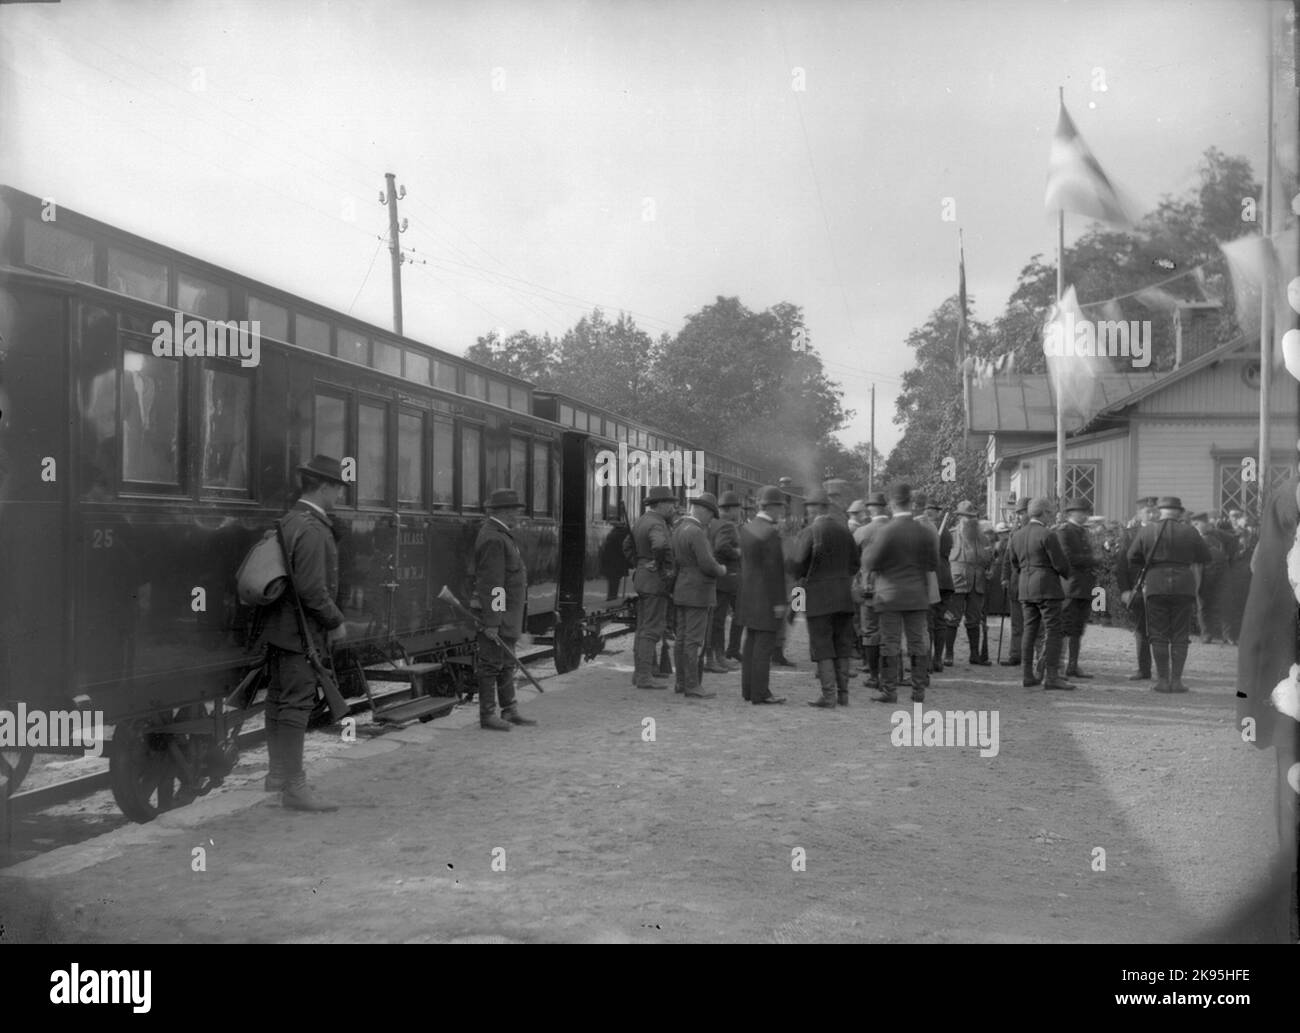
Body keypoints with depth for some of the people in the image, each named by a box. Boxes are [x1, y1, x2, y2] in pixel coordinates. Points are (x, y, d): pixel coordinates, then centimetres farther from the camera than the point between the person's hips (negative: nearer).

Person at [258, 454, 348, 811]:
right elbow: (312, 589, -25)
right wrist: (336, 622, -12)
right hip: (301, 632, -11)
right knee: (297, 703, -6)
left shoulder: (290, 521, 12)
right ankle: (294, 787, -2)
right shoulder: (311, 530, -20)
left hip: (280, 628, 11)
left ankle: (278, 774, 29)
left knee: (279, 698, 17)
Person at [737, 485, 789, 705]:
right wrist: (779, 602, -16)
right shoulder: (770, 533, -17)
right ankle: (760, 693, -3)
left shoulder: (747, 528, 8)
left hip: (748, 595, 9)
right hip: (765, 598, -9)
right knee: (764, 644, -5)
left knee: (751, 643, 14)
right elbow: (774, 570, -19)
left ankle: (748, 689, 19)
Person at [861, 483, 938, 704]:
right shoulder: (926, 532, -2)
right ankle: (919, 690, 11)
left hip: (890, 596, -3)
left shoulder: (883, 532, -12)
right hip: (918, 596, 3)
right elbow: (933, 565, 5)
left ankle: (889, 691, 4)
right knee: (918, 643, 8)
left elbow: (869, 564, -8)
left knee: (890, 644, 2)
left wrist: (867, 550, 10)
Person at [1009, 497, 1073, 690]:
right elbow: (1060, 564, -12)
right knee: (1052, 631, -4)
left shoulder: (1017, 536, 9)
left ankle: (1028, 675, 10)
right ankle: (1051, 676, -8)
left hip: (1026, 590, 7)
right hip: (1047, 588, -7)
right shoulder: (1047, 536, -13)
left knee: (1030, 631, 10)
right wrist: (1066, 574, 8)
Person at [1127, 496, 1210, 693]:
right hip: (1184, 586, 0)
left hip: (1156, 586, 0)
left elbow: (1132, 558, 6)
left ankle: (1162, 680, 3)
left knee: (1159, 636, 5)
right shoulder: (1189, 532, 1)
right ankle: (1176, 680, 3)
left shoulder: (1146, 531, 1)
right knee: (1180, 636, 6)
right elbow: (1205, 557, 9)